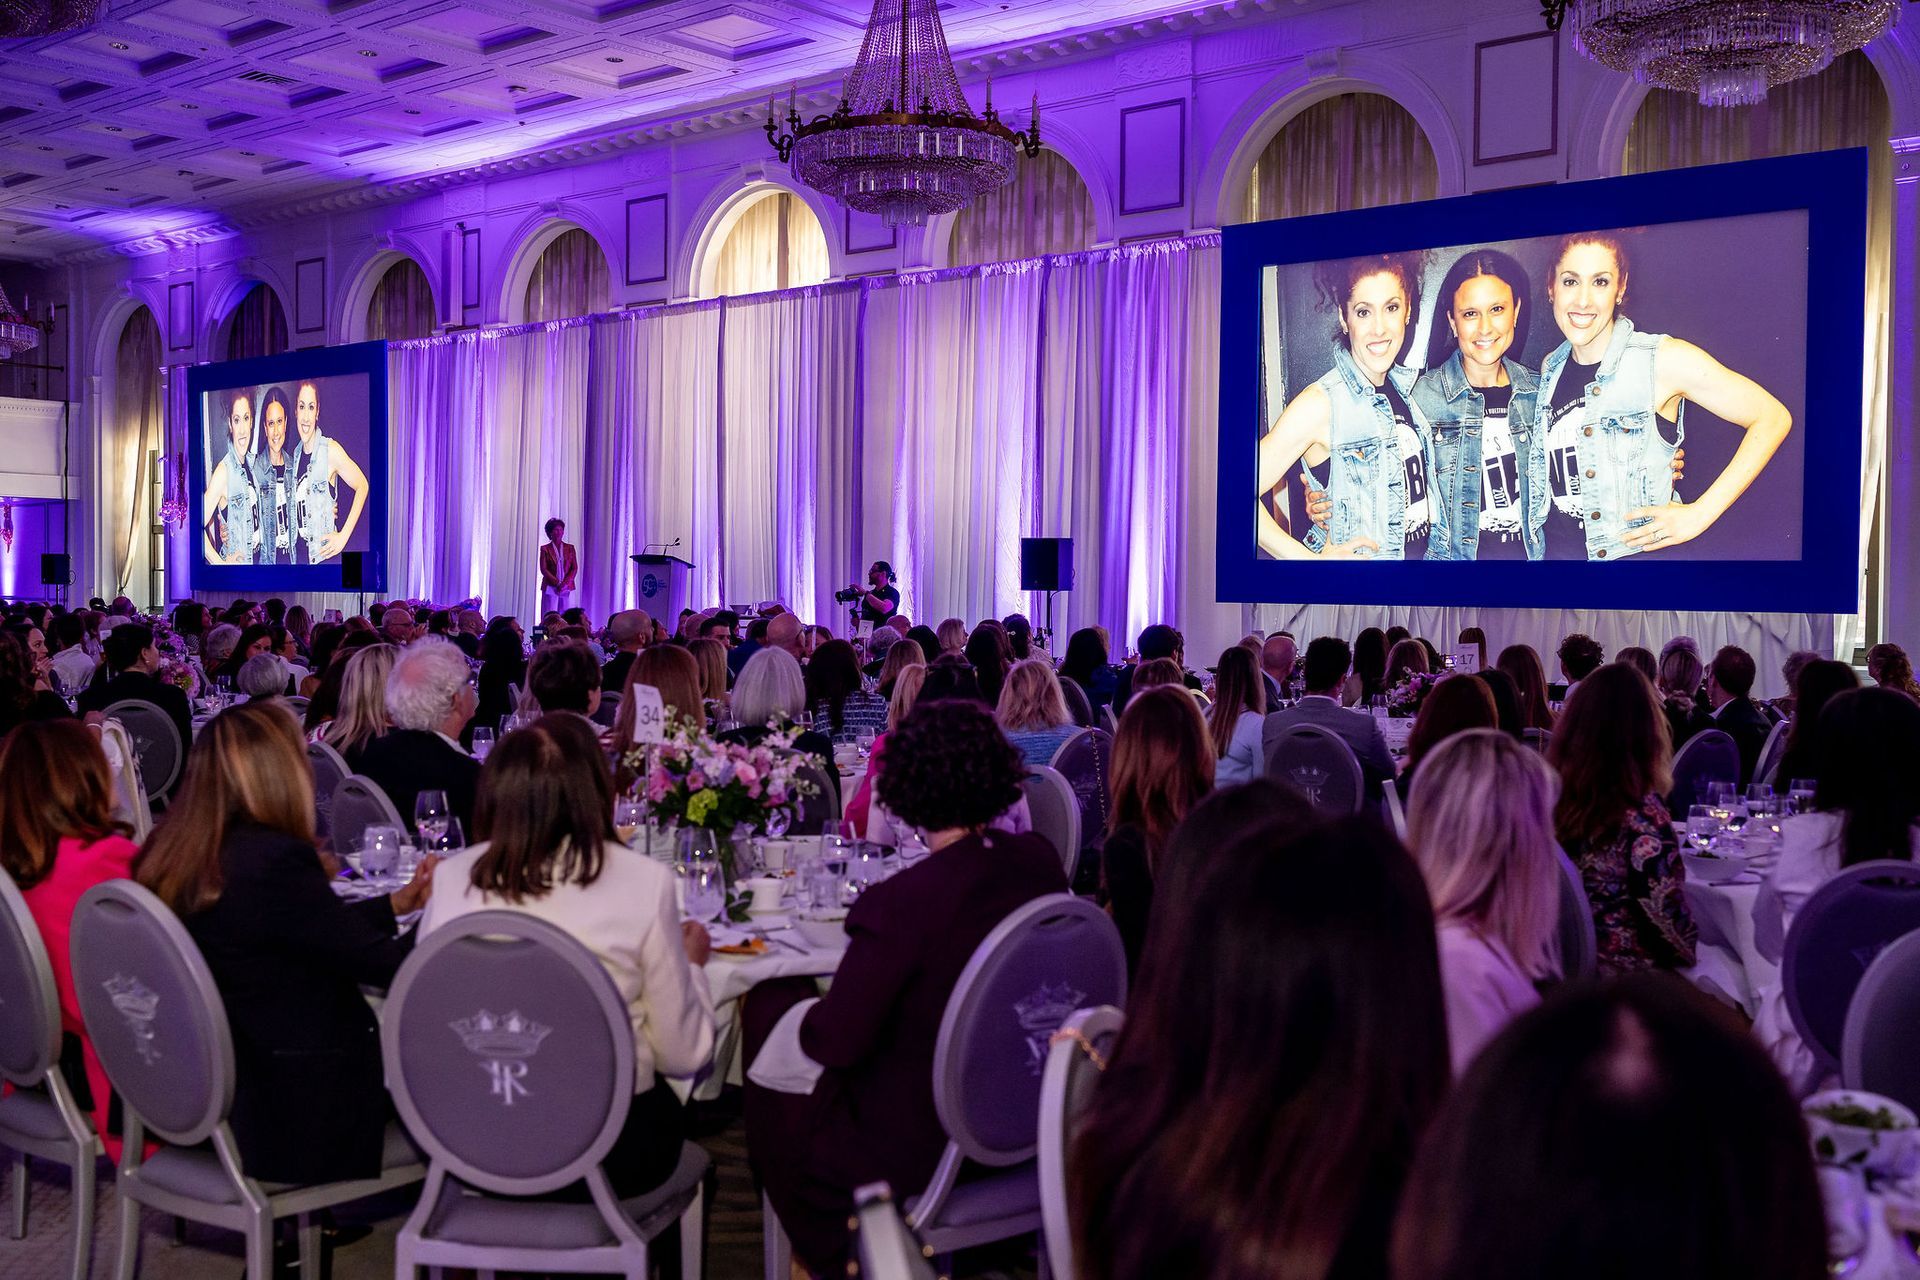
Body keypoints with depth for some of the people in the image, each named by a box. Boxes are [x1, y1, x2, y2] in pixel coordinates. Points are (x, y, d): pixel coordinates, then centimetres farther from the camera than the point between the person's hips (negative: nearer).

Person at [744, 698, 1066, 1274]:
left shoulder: (901, 902, -32)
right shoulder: (1041, 862, -10)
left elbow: (833, 1043, -24)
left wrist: (808, 1014, -1)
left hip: (920, 1147, -7)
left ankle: (827, 1256, 42)